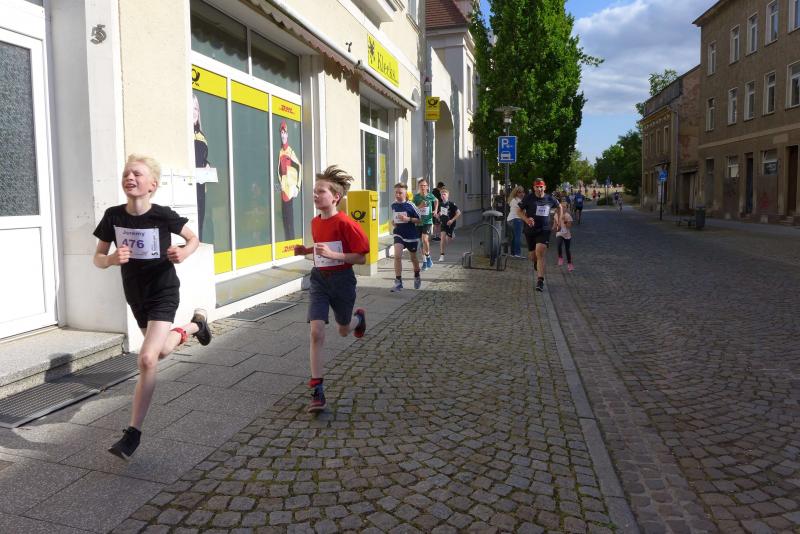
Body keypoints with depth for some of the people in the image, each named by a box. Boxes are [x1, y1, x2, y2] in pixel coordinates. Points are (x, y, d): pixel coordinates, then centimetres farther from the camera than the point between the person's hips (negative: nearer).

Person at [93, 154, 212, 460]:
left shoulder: (162, 215, -19)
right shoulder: (113, 216, -10)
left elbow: (194, 239, -3)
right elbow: (97, 259, -3)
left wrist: (184, 253, -26)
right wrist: (112, 259, -27)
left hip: (163, 292, -5)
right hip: (135, 295, 5)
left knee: (147, 359, -19)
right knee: (161, 352, 25)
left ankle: (133, 432, 1)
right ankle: (194, 325, 57)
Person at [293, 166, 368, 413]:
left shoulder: (346, 223, -18)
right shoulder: (315, 222, 3)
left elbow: (361, 258, -17)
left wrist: (333, 255, -27)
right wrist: (306, 250, 2)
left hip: (342, 281, -4)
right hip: (319, 280, 4)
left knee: (344, 330, 18)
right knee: (316, 332, -10)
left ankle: (359, 317, 56)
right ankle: (317, 390, -4)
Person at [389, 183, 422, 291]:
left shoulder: (410, 205, -13)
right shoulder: (393, 205, 1)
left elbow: (419, 219, -9)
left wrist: (408, 219, -23)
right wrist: (393, 223, 2)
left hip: (411, 235, -2)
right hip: (398, 234, 2)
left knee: (413, 258, 15)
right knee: (397, 256, -17)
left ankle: (417, 277, 41)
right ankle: (398, 282, -12)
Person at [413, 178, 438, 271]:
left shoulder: (430, 196, -1)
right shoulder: (416, 197, 0)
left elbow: (436, 201, 21)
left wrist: (435, 210, 10)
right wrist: (420, 206, -16)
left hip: (428, 222, -2)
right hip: (419, 222, 2)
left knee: (425, 239, -21)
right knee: (422, 242, 8)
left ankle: (428, 257, 1)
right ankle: (424, 261, 20)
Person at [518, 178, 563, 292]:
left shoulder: (550, 199, 2)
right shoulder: (528, 198, -4)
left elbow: (560, 207, 22)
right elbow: (519, 210, 1)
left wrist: (558, 222, 15)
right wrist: (526, 219, -18)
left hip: (544, 230, -1)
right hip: (530, 230, 1)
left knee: (540, 253, -20)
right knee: (532, 256, 10)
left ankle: (540, 280, -19)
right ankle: (536, 261, 50)